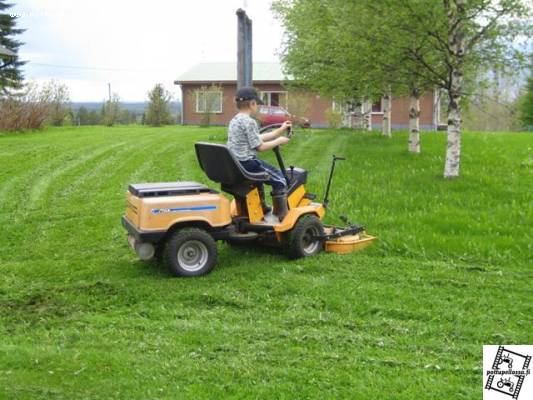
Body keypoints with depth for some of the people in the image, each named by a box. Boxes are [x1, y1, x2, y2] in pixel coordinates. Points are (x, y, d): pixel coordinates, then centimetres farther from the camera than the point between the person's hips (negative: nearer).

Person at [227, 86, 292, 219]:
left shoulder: (234, 121, 13)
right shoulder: (249, 122, -17)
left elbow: (259, 138, 16)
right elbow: (260, 146, -17)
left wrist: (280, 131, 19)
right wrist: (278, 141, -1)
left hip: (235, 164, 10)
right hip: (248, 163, -10)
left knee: (260, 172, 37)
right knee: (279, 179, 3)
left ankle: (262, 208, 44)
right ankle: (282, 216, 6)